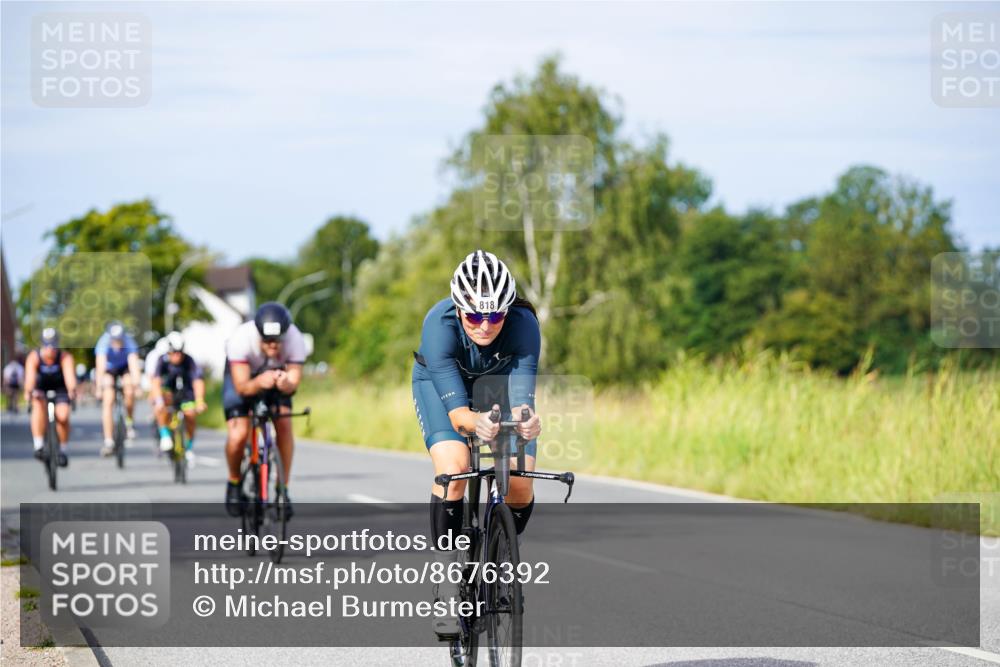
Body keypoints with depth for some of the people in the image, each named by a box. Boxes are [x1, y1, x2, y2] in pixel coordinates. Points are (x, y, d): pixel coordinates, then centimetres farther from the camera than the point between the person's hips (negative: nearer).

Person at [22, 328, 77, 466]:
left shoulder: (65, 357, -30)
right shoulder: (34, 357, -29)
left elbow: (69, 374, -46)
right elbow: (30, 375, -45)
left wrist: (72, 390, -66)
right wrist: (28, 392, -65)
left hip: (59, 386, 0)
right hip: (40, 387, 0)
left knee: (62, 416, -19)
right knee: (39, 404, -31)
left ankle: (62, 450, 5)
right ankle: (39, 445, -30)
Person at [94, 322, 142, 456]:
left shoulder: (129, 342, -34)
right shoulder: (104, 342, -35)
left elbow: (133, 363, -44)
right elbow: (100, 365, -45)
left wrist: (135, 384, -57)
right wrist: (99, 387, -55)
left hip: (125, 367, 1)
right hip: (108, 368, -1)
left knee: (129, 392, -23)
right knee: (108, 401, -15)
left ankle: (129, 421, 7)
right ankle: (108, 442, -13)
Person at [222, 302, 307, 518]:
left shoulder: (295, 340, -34)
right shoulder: (242, 339, -39)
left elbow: (293, 383, -30)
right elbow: (242, 387, -38)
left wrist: (286, 384, -54)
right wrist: (259, 383, -60)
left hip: (276, 374, 2)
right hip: (242, 374, -2)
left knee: (284, 424, -20)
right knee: (238, 434, -19)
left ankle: (283, 490, -6)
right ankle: (234, 483, 9)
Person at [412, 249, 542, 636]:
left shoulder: (523, 325, -35)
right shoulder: (439, 324, -38)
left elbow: (521, 398, -41)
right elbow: (455, 408, -42)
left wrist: (526, 420, -64)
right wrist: (474, 422, -64)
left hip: (499, 382, 2)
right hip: (440, 382, -1)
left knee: (520, 486, -16)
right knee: (453, 469, -28)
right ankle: (448, 580, -16)